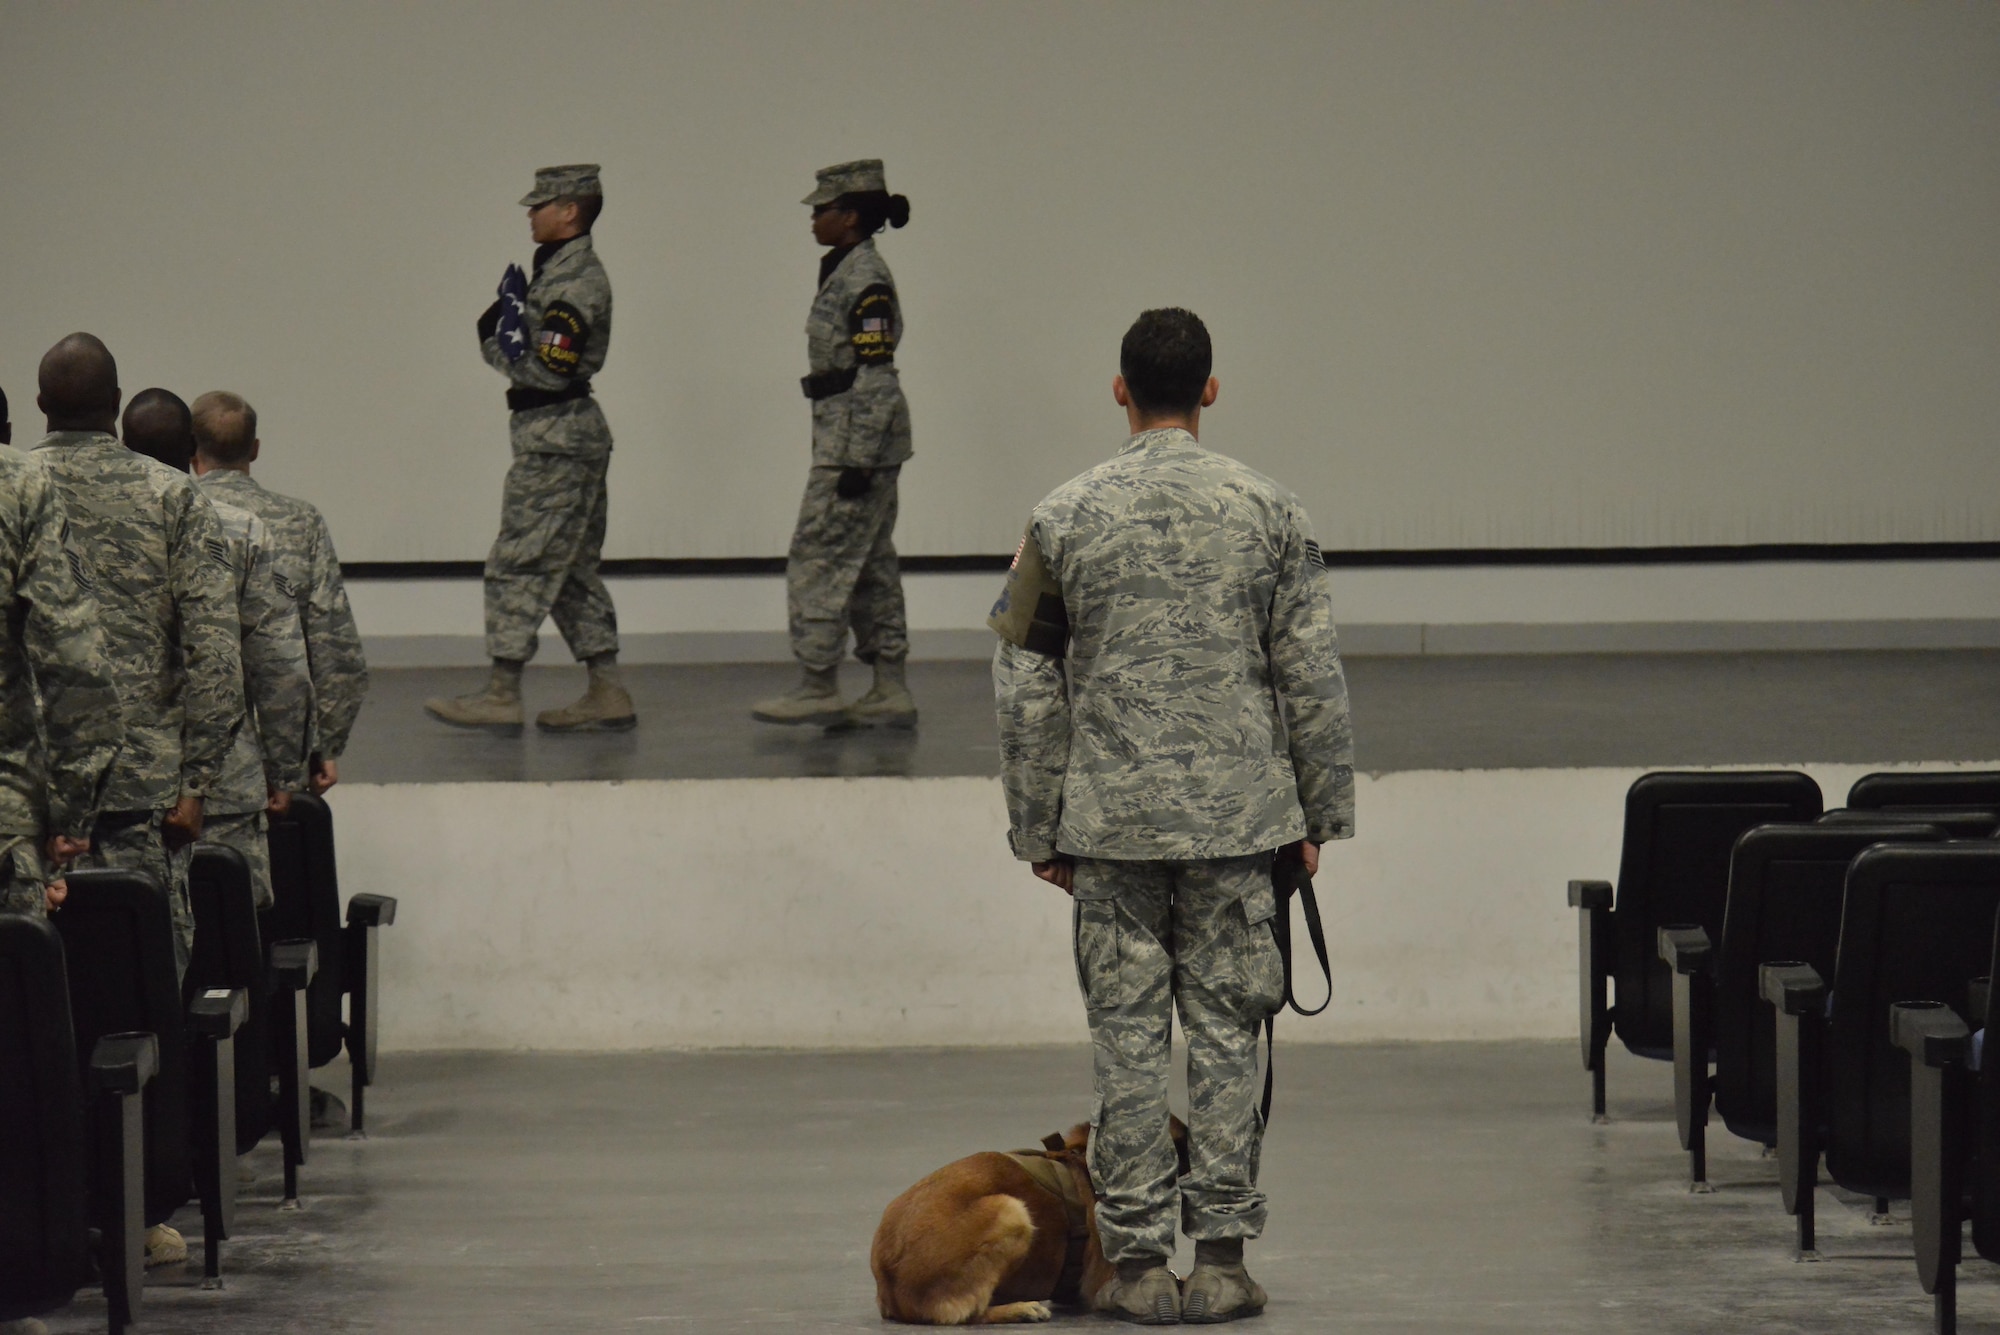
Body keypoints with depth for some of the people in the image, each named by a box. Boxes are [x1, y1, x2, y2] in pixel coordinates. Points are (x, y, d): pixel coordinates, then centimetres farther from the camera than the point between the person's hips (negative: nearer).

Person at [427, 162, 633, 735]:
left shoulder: (575, 280, -16)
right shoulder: (561, 270, 16)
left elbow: (548, 369, -22)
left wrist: (500, 340, -13)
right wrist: (501, 329, 0)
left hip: (555, 439, -11)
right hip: (571, 432, 11)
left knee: (518, 563, -6)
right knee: (573, 570, 12)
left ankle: (501, 696, -4)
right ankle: (607, 694, 12)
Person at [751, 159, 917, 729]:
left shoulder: (867, 281, -16)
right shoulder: (846, 272, 14)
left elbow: (874, 377, -20)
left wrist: (858, 461, -22)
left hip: (856, 436, -11)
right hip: (845, 434, 11)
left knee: (819, 556, -6)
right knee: (870, 563, 10)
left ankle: (818, 688, -2)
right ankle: (891, 693, 12)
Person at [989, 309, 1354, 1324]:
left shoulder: (1065, 519, 0)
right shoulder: (1266, 510, 0)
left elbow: (1026, 690, 2)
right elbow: (1311, 674, 1)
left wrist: (1040, 831, 10)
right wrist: (1317, 812, 10)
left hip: (1113, 817, 0)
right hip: (1236, 814, 0)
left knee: (1126, 1035, 4)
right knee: (1226, 1031, 5)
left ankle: (1137, 1259, 4)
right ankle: (1222, 1257, 6)